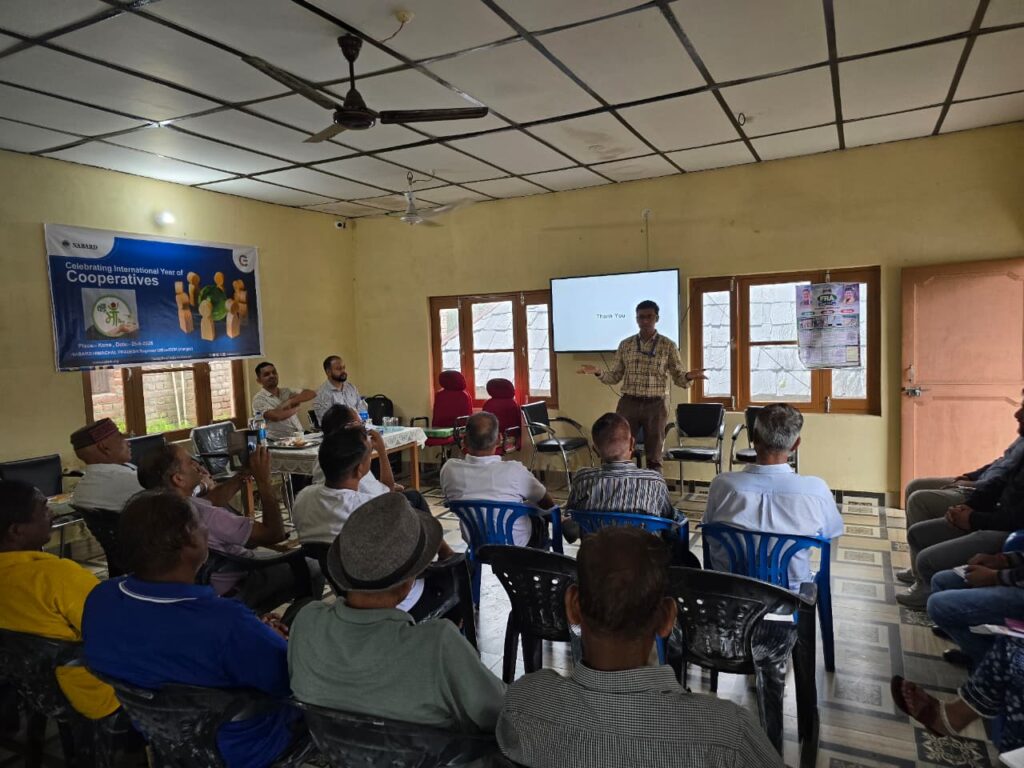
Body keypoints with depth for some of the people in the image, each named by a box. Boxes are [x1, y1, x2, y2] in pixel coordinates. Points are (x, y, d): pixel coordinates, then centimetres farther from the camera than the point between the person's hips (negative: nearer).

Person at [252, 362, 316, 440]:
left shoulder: (286, 391, 15)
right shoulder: (259, 398, 0)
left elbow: (312, 393, 5)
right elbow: (275, 416, -17)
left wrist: (291, 401, -8)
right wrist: (295, 408, -1)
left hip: (300, 437, 5)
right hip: (278, 441, -5)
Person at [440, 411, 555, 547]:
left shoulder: (450, 469, -24)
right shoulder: (513, 470, -32)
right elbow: (549, 505, -14)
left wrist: (465, 450, -2)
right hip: (516, 541, -3)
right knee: (539, 510, 27)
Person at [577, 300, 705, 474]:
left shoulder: (668, 345, 1)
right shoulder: (625, 344, 7)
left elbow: (679, 378, 2)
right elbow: (615, 377, 10)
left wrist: (689, 376, -20)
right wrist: (597, 373, -7)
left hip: (654, 405, -1)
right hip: (628, 403, 2)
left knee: (654, 458, 5)